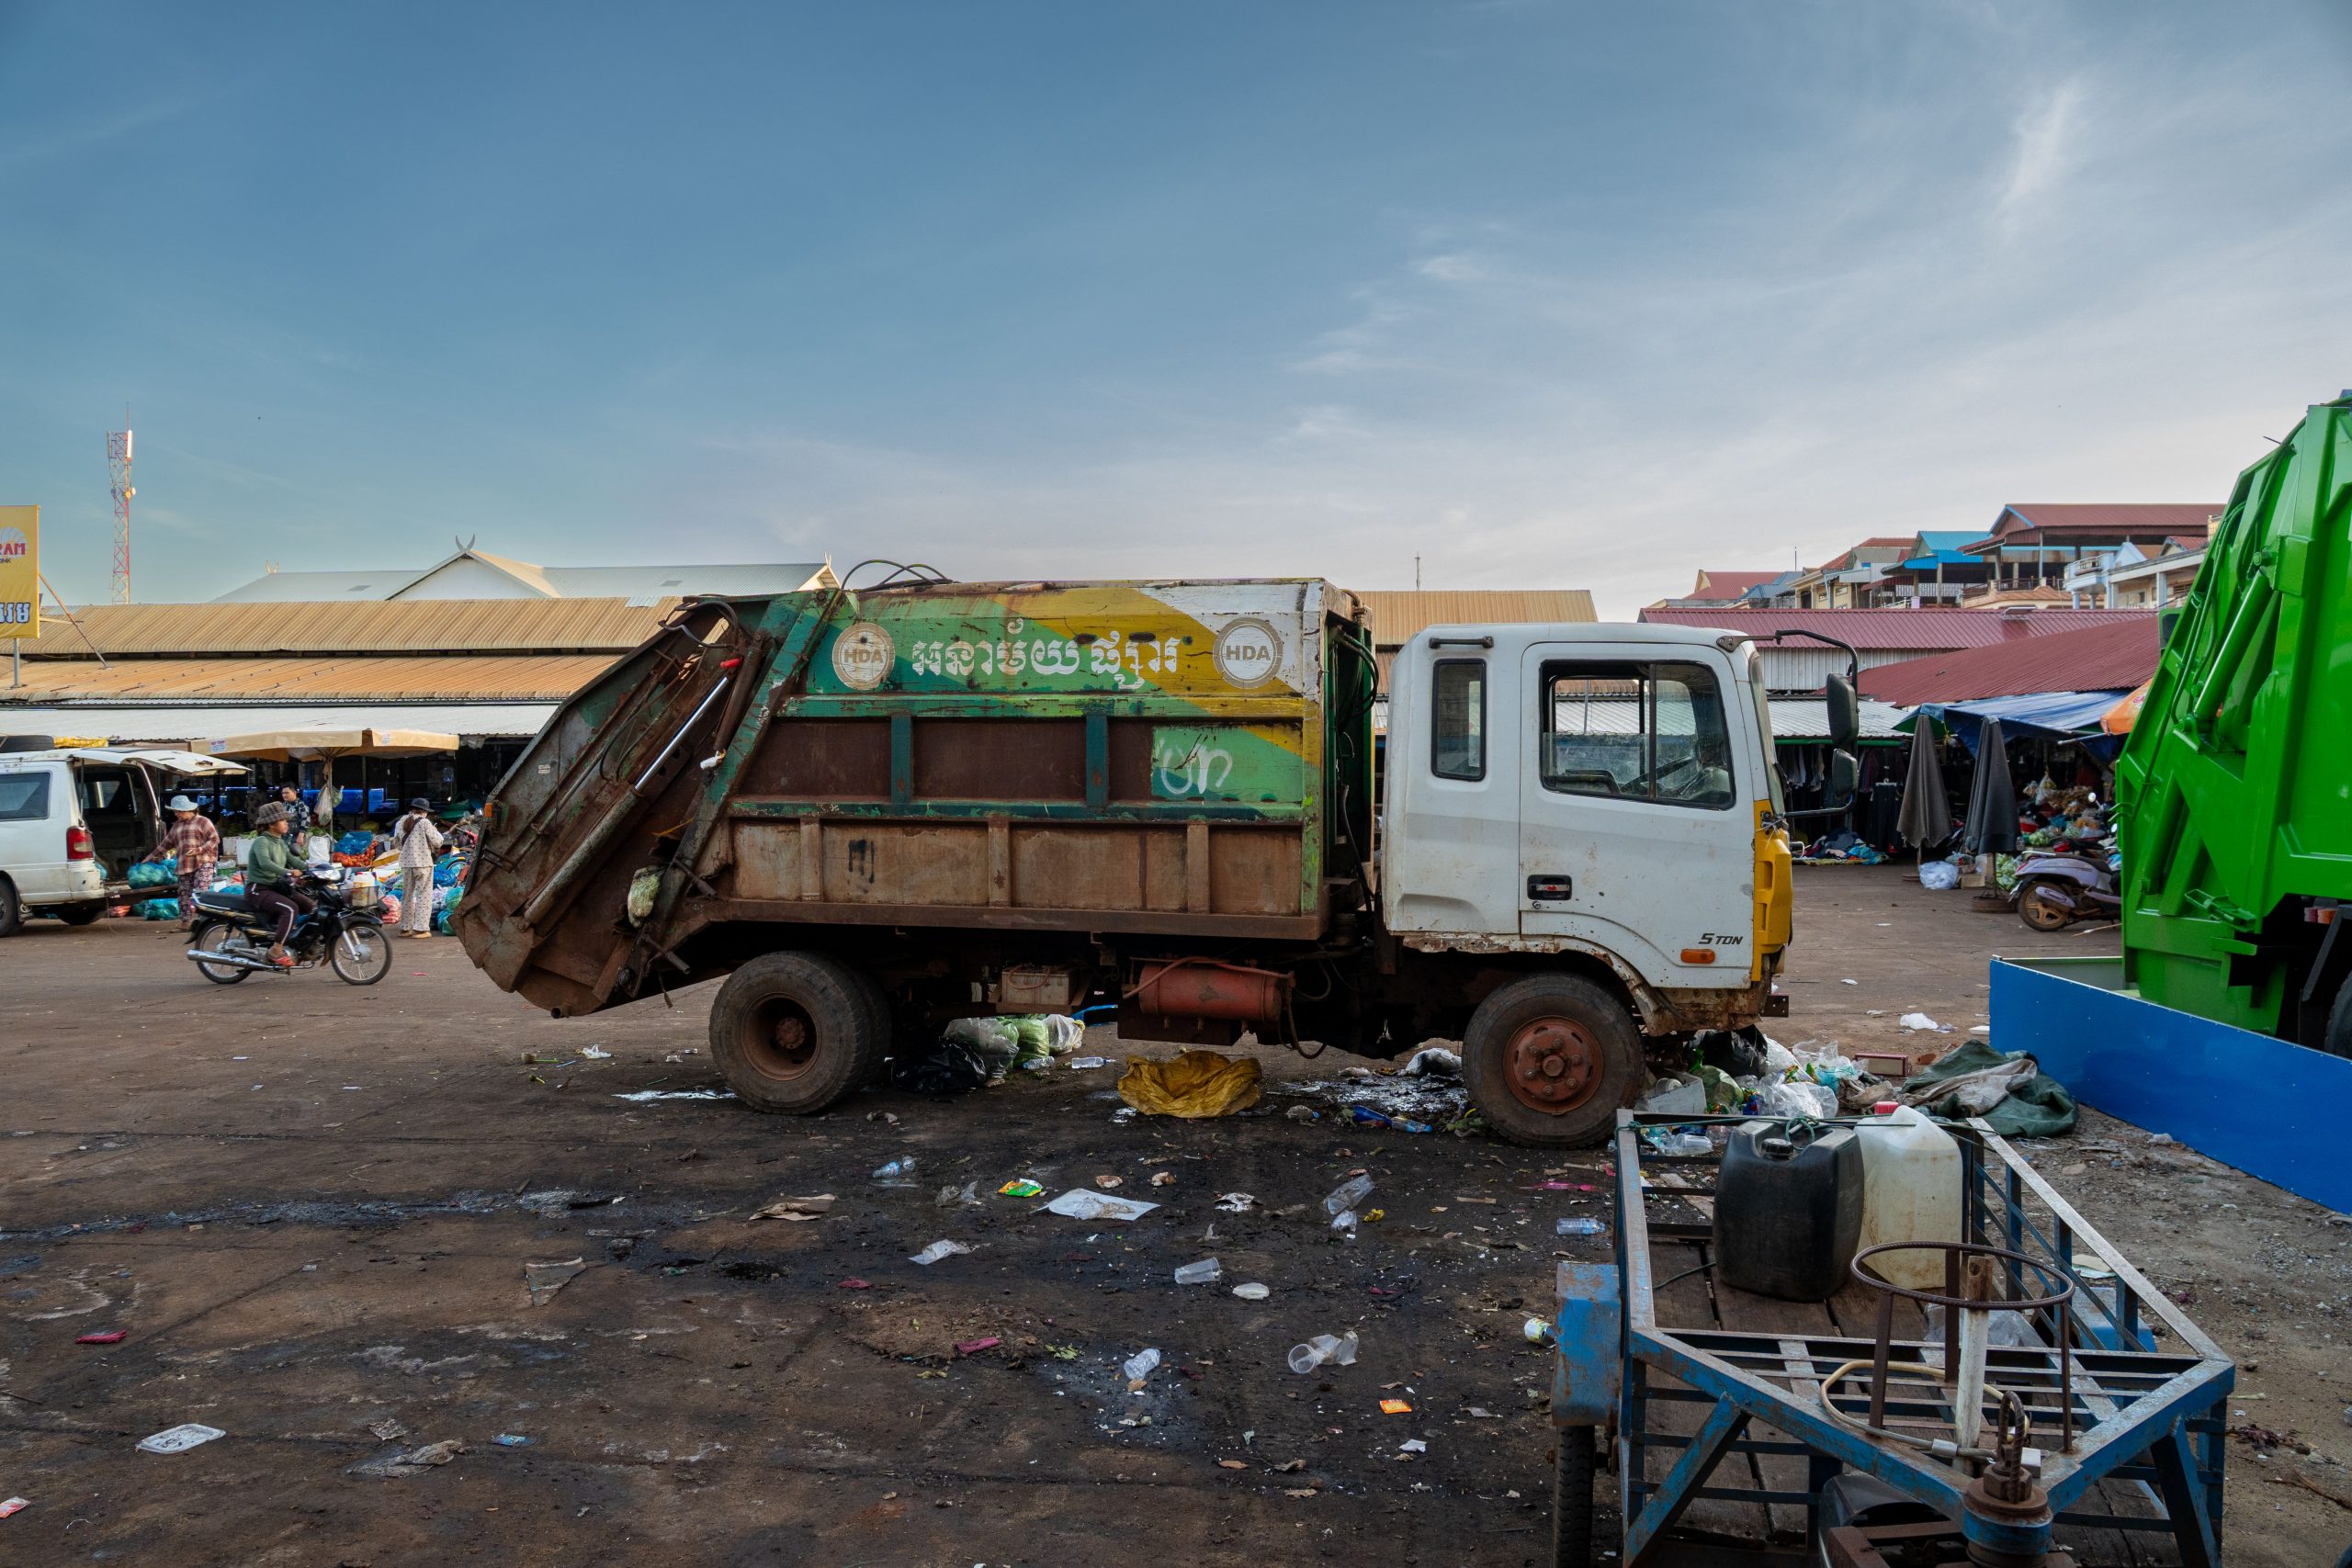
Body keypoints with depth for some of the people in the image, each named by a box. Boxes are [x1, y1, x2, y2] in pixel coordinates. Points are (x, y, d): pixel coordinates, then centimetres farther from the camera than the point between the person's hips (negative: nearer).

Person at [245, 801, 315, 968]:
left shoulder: (281, 843, 14)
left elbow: (294, 861, 10)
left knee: (311, 906, -5)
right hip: (258, 889, -9)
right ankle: (276, 951, -28)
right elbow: (265, 863, -33)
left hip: (276, 887, 9)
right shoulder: (261, 842, -14)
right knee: (290, 908, -30)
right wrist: (288, 873, -45)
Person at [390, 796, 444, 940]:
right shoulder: (424, 822, -10)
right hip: (423, 862, -6)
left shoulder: (400, 823, 7)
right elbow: (437, 842, -10)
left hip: (406, 863, 6)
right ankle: (421, 928, -6)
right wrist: (435, 831, 8)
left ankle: (405, 928, 20)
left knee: (407, 895, 15)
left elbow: (397, 844, 15)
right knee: (424, 895, -1)